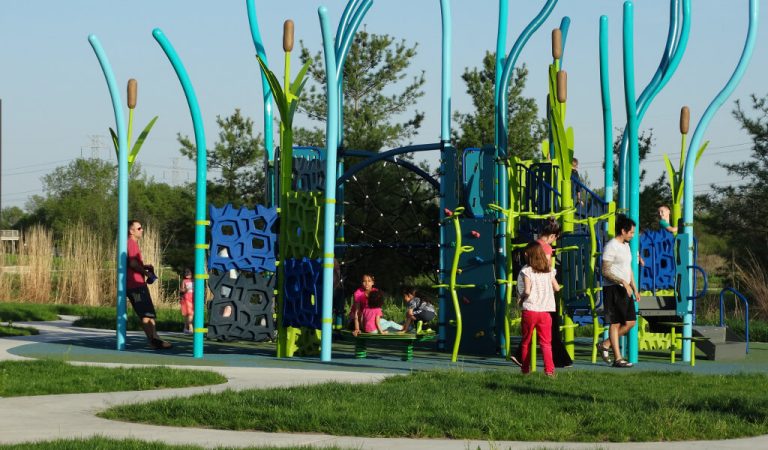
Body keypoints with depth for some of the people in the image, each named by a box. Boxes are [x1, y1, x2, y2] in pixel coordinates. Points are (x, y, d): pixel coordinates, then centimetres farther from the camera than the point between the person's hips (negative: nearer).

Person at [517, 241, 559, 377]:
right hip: (545, 310, 2)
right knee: (546, 342, 2)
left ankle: (525, 368, 22)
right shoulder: (549, 271, 4)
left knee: (526, 341, 14)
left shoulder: (526, 271, -9)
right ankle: (549, 369, -12)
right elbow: (557, 288, 8)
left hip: (529, 310, -2)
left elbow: (527, 291, -18)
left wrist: (520, 299, 0)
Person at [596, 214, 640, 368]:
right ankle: (618, 358, -3)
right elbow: (606, 271, -18)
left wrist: (635, 289, 17)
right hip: (613, 289, -9)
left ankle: (605, 345, 17)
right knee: (615, 323, -5)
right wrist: (623, 282, -25)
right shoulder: (611, 246, -13)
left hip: (625, 289, 9)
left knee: (630, 322, 5)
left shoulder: (626, 246, 16)